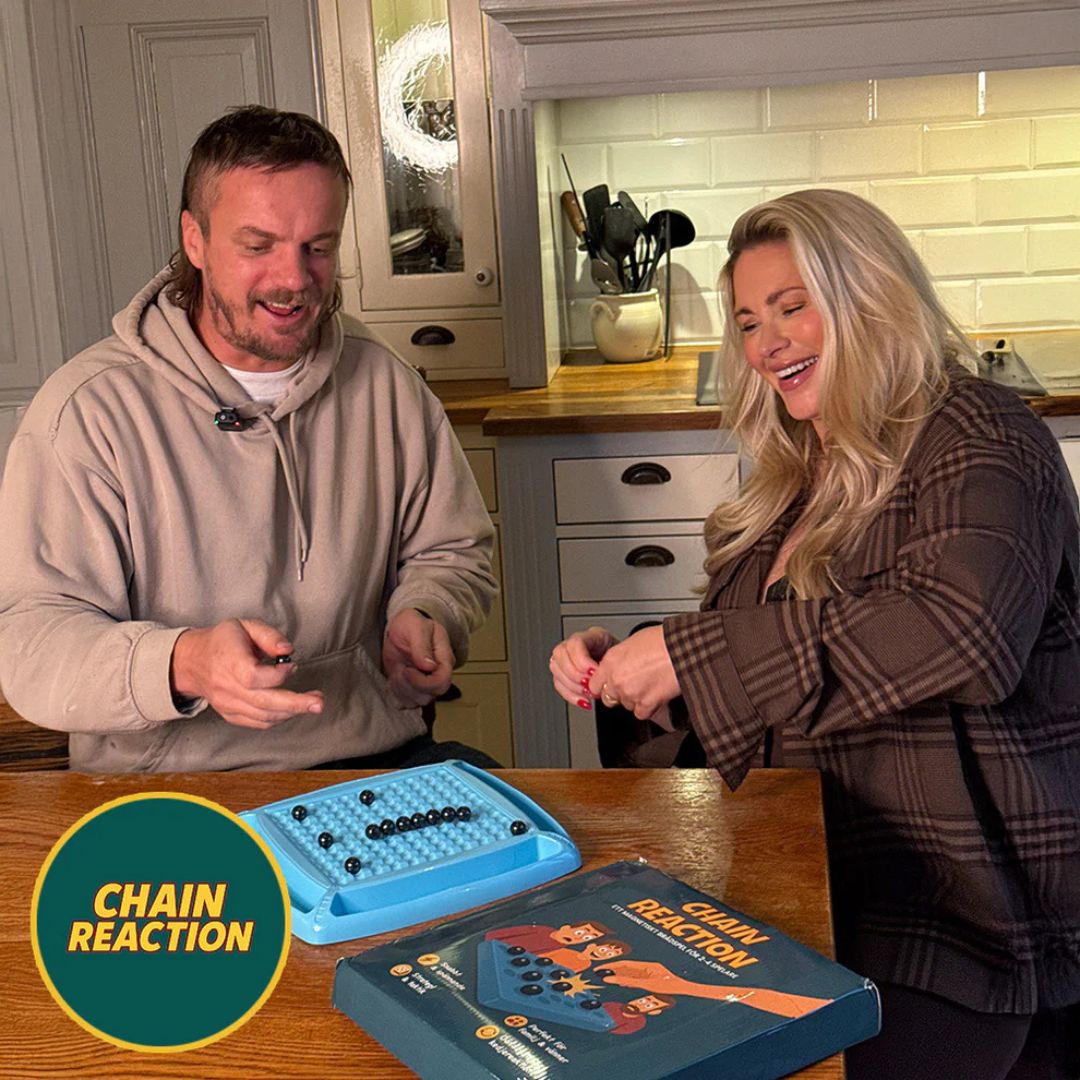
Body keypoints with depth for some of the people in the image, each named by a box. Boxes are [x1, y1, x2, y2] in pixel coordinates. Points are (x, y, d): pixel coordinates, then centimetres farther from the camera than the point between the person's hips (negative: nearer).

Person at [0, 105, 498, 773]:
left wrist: (424, 616, -3)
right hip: (168, 797, -2)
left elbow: (453, 551, 21)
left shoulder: (387, 387, 10)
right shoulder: (88, 409, -6)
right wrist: (184, 663, -31)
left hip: (376, 761, 3)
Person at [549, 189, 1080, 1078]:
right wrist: (618, 665, -1)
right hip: (811, 885, 7)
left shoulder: (974, 438, -8)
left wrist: (689, 654, -23)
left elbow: (960, 627, -26)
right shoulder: (798, 483, 14)